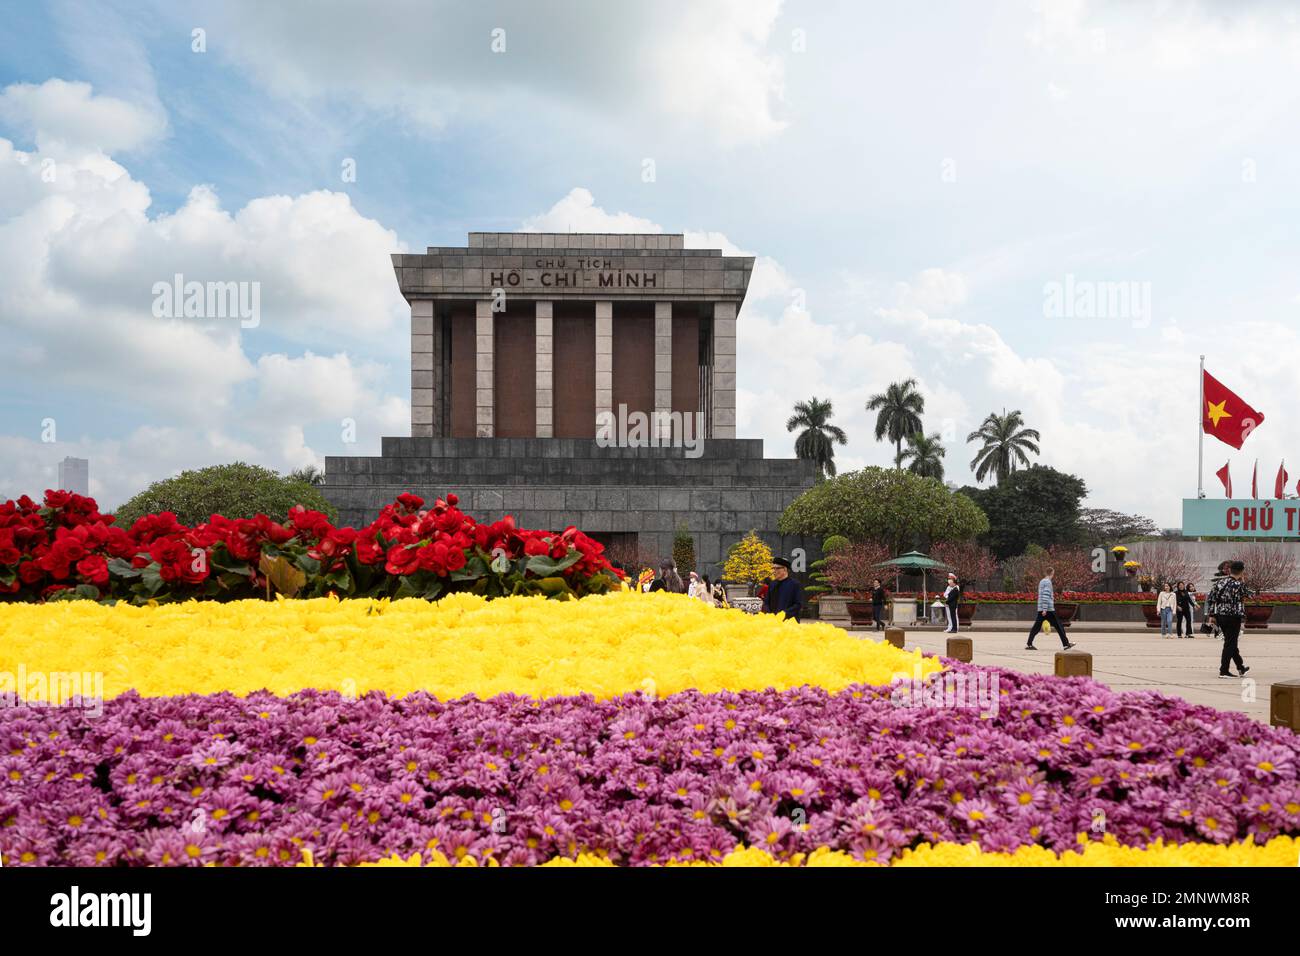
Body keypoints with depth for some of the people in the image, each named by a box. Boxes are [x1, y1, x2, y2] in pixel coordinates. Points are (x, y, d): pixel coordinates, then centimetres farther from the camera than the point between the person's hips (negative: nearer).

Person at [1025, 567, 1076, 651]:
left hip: (1041, 609, 9)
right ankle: (1066, 644, 4)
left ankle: (1029, 644, -2)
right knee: (1058, 626, 0)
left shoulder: (1042, 581, 17)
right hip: (1048, 609, -9)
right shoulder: (1048, 582, -11)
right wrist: (1045, 609, -23)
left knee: (1036, 626, 5)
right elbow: (1045, 596, -19)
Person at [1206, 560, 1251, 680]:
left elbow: (1210, 599, 4)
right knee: (1230, 644, 0)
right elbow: (1244, 596, 2)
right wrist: (1243, 581, 5)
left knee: (1231, 642, 18)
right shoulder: (1238, 585, -14)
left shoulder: (1219, 582, 5)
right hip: (1233, 617, -7)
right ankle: (1223, 671, 0)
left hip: (1220, 616, 7)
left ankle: (1241, 667, 33)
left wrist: (1211, 614, 9)